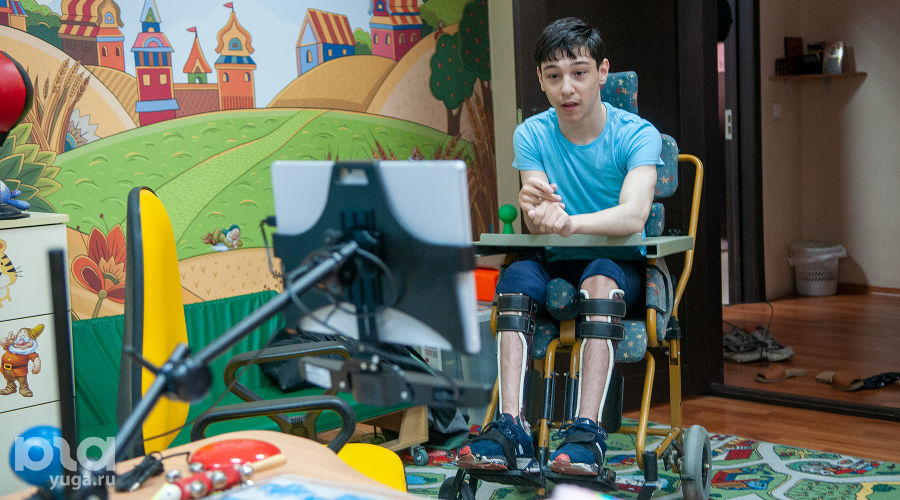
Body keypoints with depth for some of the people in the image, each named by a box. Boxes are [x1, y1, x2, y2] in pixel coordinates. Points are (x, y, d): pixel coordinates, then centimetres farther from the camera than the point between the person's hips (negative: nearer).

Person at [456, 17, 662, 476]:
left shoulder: (637, 135, -9)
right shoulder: (531, 135, -1)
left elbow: (633, 216, -27)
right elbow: (537, 228, -12)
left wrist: (568, 222, -46)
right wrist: (536, 209, -38)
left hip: (621, 268, -2)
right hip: (558, 267, 3)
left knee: (599, 278, -36)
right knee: (516, 274, -29)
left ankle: (587, 432, -41)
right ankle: (512, 428, -36)